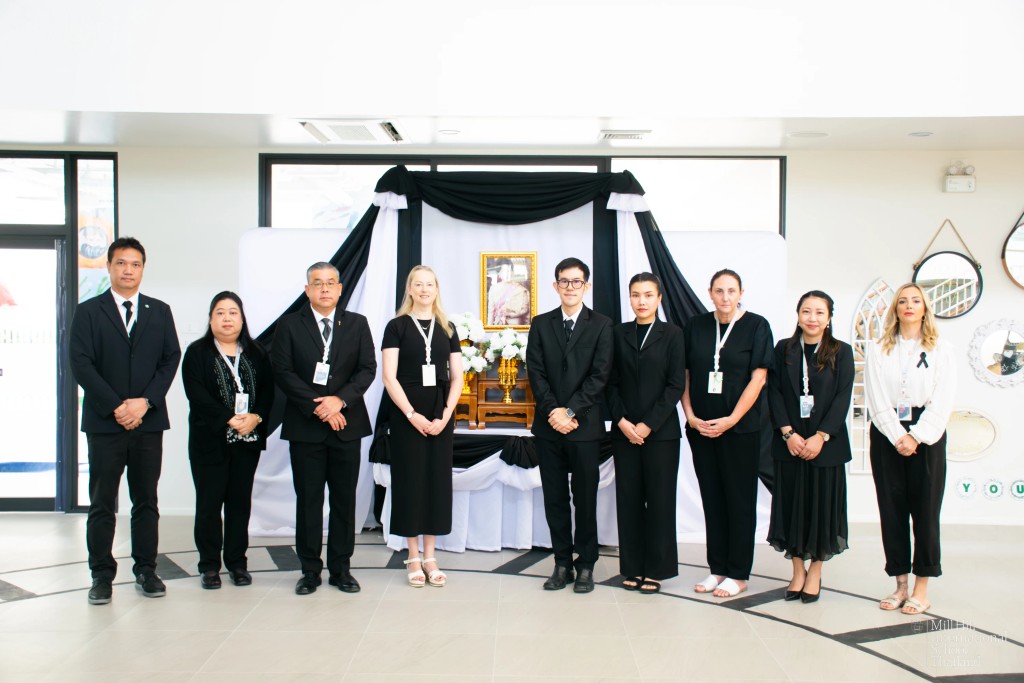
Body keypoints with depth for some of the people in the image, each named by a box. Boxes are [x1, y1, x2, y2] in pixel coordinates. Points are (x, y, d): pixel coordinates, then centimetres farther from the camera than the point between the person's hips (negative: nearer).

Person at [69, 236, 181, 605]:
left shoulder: (159, 311, 10)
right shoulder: (88, 311, 4)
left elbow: (171, 358, 4)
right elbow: (81, 364, -4)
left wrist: (145, 402, -10)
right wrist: (115, 407, -12)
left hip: (149, 420, 2)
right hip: (104, 422, -2)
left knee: (146, 501, 7)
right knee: (102, 503, 3)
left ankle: (146, 570, 16)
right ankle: (102, 575, 11)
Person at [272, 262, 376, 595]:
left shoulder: (357, 324, 8)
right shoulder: (289, 325, 3)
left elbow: (367, 369, 1)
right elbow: (282, 372, -5)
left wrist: (340, 399, -14)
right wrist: (316, 406, -14)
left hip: (347, 424, 2)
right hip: (305, 426, -1)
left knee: (344, 499, 6)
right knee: (308, 500, 3)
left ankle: (341, 568, 16)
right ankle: (310, 570, 13)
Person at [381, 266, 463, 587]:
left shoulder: (447, 328, 9)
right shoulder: (397, 326, 0)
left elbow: (457, 377, 6)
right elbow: (389, 377, -6)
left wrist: (446, 415, -7)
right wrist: (412, 415, -15)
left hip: (441, 417, 3)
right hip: (407, 415, -3)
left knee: (437, 481, 5)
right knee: (410, 481, 2)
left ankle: (430, 557, 15)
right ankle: (414, 557, 12)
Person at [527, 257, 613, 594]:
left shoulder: (601, 325, 1)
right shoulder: (541, 324, 8)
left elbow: (599, 375, -6)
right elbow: (536, 372, 2)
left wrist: (571, 412, -13)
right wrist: (553, 411, -10)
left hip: (585, 425, -2)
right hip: (549, 426, 2)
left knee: (585, 498, 5)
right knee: (555, 498, 7)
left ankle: (585, 565, 16)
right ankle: (562, 563, 17)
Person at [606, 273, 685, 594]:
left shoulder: (672, 334, 1)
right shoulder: (619, 333, 8)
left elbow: (676, 384, -5)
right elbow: (612, 383, 7)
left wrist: (648, 425, -11)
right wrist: (622, 421, -7)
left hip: (660, 431, -2)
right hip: (624, 431, 2)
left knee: (659, 500, 1)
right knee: (628, 499, 4)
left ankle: (656, 569, 11)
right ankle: (633, 567, 13)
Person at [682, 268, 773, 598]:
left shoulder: (756, 326, -2)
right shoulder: (696, 327, 7)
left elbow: (758, 378, -8)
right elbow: (684, 375, 8)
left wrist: (730, 420, -14)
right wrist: (690, 416, -4)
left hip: (740, 427, -3)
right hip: (701, 428, 4)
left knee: (740, 501, 4)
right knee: (712, 500, 9)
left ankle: (738, 574, 12)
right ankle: (718, 569, 19)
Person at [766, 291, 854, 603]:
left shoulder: (841, 352, 2)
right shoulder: (784, 349, 5)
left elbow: (843, 398, -5)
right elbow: (774, 392, 0)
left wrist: (821, 436, -14)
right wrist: (788, 433, -11)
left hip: (826, 443, -1)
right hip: (789, 442, 1)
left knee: (821, 503, 3)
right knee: (791, 503, 5)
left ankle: (815, 571, 16)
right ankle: (798, 570, 17)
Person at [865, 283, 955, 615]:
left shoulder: (941, 350, 7)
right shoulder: (877, 350, 8)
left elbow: (942, 401, -2)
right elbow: (876, 400, 0)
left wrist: (916, 436, -12)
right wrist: (897, 436, -11)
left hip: (927, 435, -1)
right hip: (887, 435, 1)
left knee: (925, 510, -1)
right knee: (891, 510, 3)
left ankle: (921, 588, 6)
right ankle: (900, 584, 11)